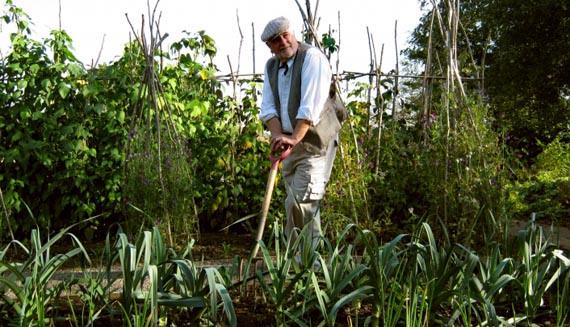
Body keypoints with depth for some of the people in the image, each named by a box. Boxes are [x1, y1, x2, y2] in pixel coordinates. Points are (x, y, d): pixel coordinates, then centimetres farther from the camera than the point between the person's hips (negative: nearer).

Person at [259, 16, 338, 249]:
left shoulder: (312, 57, -12)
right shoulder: (271, 66, 11)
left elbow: (311, 105, -22)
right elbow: (268, 107, 4)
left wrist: (294, 138, -29)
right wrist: (278, 135, -14)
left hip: (315, 140, -7)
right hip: (289, 142, 7)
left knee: (301, 201, -16)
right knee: (296, 202, 12)